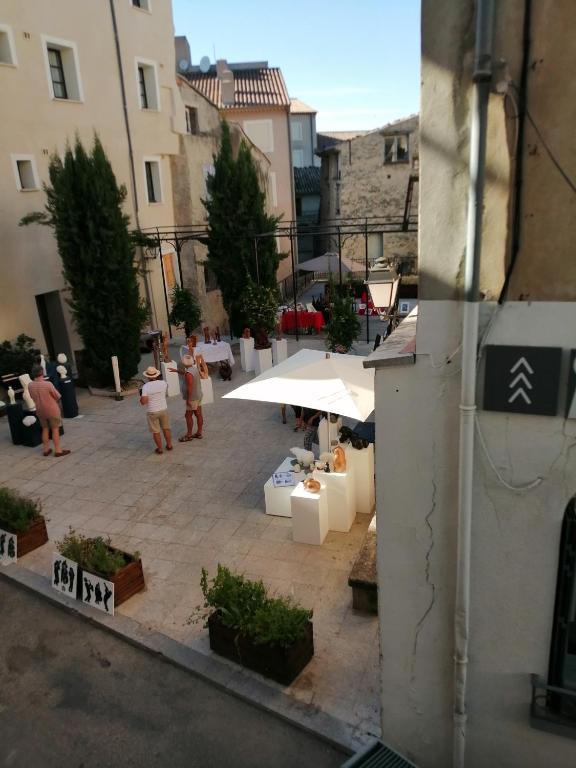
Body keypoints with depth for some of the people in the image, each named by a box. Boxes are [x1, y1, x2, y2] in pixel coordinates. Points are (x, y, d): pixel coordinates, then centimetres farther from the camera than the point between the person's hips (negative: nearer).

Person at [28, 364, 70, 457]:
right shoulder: (48, 384, -24)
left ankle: (46, 450, 26)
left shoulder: (30, 385, -8)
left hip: (40, 411, 5)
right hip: (52, 410, -5)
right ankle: (58, 450, 11)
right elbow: (58, 396, -12)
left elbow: (33, 397, 8)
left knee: (45, 429, 19)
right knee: (55, 430, 7)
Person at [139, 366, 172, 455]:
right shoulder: (163, 383, -8)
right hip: (163, 410, 3)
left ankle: (159, 449, 17)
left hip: (152, 412, -3)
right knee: (166, 428, 18)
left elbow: (143, 402, -21)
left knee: (156, 432, 10)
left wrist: (141, 395, 0)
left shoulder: (145, 386, -17)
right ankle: (169, 445, 28)